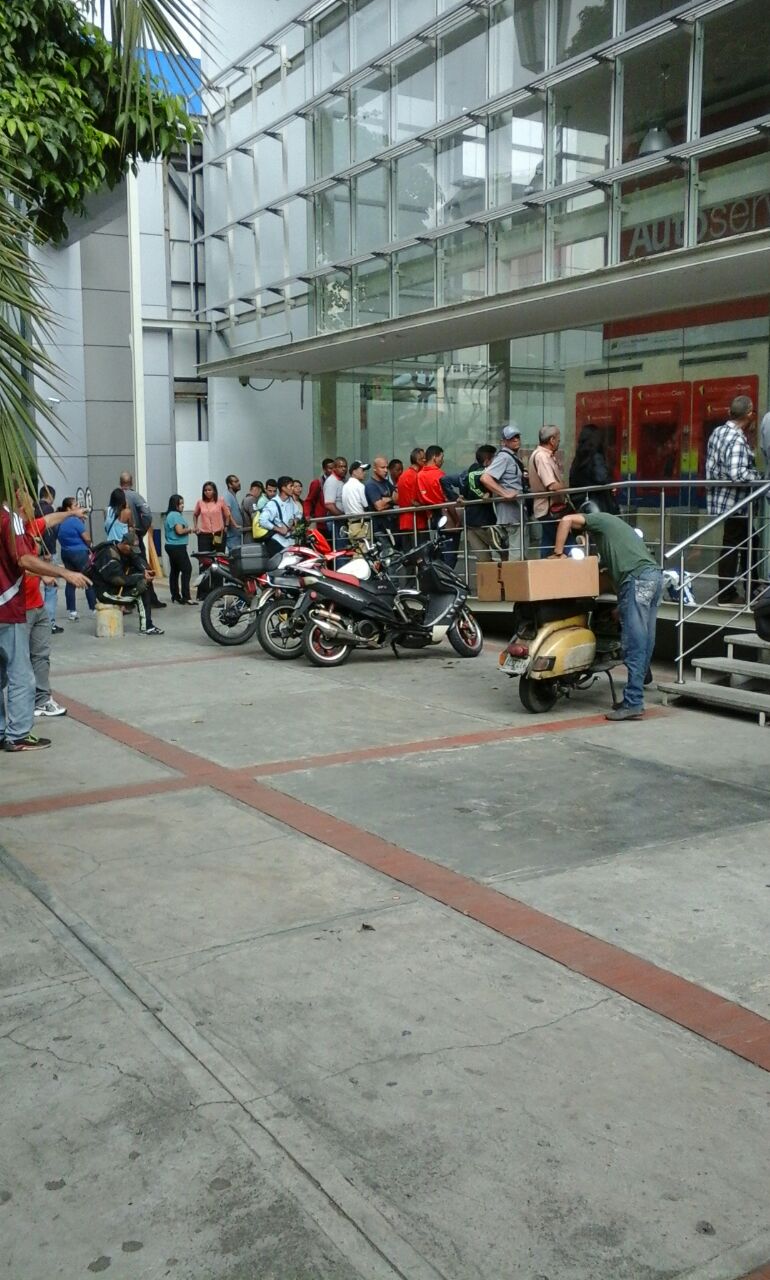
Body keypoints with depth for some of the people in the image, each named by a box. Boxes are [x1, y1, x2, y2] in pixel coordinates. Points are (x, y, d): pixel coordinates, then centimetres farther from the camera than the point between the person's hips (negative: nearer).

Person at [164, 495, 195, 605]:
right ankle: (185, 597, -16)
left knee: (174, 571, 11)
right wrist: (189, 529, -6)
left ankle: (175, 596, 15)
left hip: (171, 546, 11)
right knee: (187, 569, -12)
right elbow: (179, 531, -24)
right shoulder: (176, 515, -15)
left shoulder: (169, 515, 17)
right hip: (178, 547, -11)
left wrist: (186, 530, 12)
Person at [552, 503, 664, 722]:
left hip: (636, 579, -9)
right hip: (654, 575, 9)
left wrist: (558, 552, 3)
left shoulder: (600, 519, 11)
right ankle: (634, 699, 13)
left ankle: (633, 704, -15)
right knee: (644, 644, 8)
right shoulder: (615, 524, 36)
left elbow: (567, 520, -4)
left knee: (634, 645, -12)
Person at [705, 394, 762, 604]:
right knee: (731, 547, 2)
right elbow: (737, 474, -30)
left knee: (749, 541, 19)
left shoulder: (718, 431, 5)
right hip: (733, 502, -9)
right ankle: (727, 595, 11)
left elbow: (711, 465, 12)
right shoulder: (737, 440, -22)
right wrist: (758, 476, -16)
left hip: (719, 497, 9)